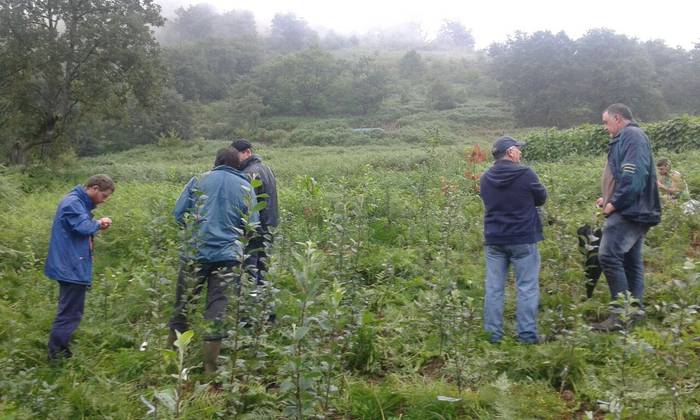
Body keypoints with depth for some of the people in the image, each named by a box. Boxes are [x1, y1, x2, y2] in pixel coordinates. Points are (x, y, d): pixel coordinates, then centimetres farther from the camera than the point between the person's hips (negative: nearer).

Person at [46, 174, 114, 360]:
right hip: (72, 267, -11)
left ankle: (59, 349, 27)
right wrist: (98, 223, -10)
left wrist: (97, 225, -2)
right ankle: (57, 353, 3)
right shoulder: (73, 202, -18)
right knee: (70, 312, -4)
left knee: (68, 311, 18)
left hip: (70, 266, 11)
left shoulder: (79, 202, 15)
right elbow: (83, 227, -30)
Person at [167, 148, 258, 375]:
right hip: (228, 255, 0)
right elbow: (252, 226, 3)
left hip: (195, 252, 1)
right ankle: (210, 367, 8)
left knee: (183, 305, 13)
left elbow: (178, 213, 4)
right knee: (218, 308, 4)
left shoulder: (199, 180, 6)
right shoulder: (246, 187, 6)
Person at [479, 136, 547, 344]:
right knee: (527, 288, 5)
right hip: (523, 239, -4)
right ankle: (527, 334, 7)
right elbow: (541, 198, 2)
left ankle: (493, 334, 13)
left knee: (494, 288, 8)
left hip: (494, 240, 4)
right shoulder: (525, 173, -11)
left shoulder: (485, 178, 3)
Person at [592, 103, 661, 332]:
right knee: (631, 260, 12)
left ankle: (621, 312, -14)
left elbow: (633, 175, -22)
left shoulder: (632, 136, -9)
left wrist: (615, 203, -19)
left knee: (609, 255, -17)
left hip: (628, 212, -11)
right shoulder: (626, 138, 22)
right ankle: (635, 309, 17)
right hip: (633, 212, 11)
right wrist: (608, 199, 13)